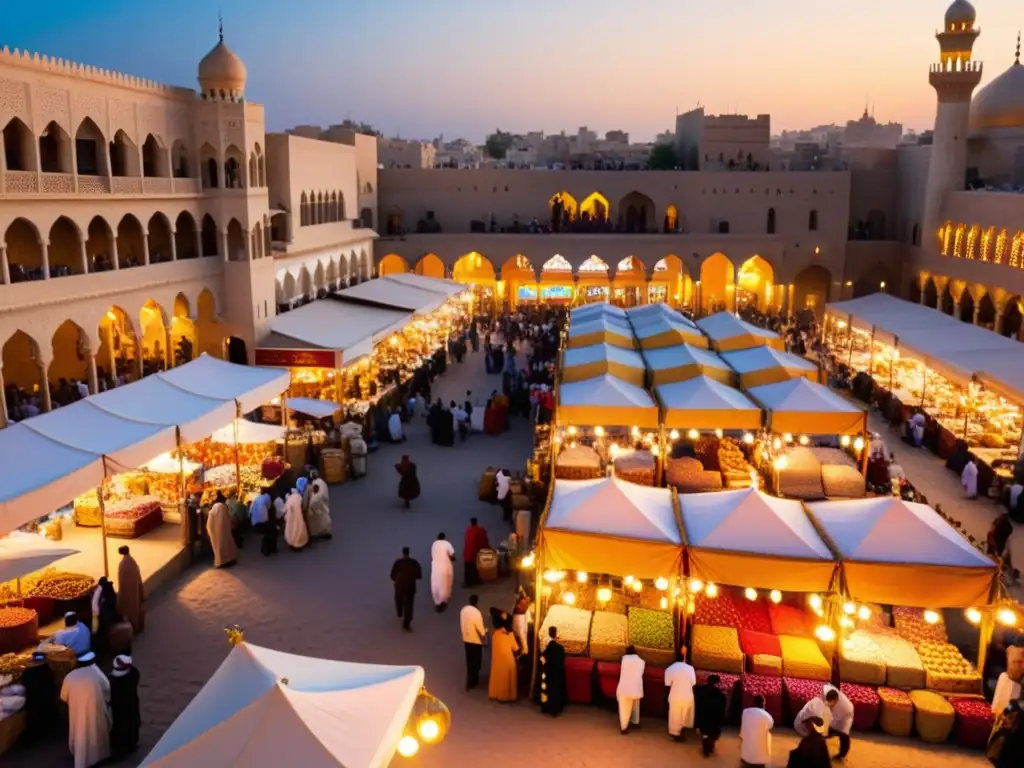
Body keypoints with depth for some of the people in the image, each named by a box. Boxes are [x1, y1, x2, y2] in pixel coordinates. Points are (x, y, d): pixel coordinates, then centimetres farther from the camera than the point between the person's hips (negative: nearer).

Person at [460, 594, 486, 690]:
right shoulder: (476, 613, -27)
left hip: (466, 639, 7)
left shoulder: (463, 609, -5)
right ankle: (471, 683, 14)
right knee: (476, 662, 9)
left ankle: (471, 680, 37)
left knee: (469, 661, 22)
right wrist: (484, 636, 0)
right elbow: (480, 629, -21)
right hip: (476, 640, -7)